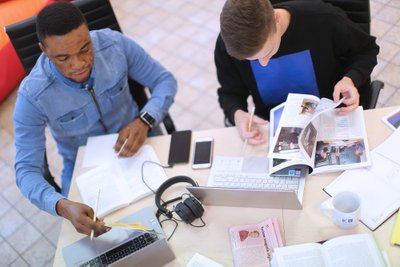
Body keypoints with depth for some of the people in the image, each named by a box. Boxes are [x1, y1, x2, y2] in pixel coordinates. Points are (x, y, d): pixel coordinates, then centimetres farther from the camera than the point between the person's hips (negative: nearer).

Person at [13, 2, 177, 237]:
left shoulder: (114, 44, -22)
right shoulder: (33, 95, -26)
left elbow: (165, 80, -9)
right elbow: (26, 170, -24)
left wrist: (145, 121, -29)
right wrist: (62, 206, -44)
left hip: (135, 142, 2)